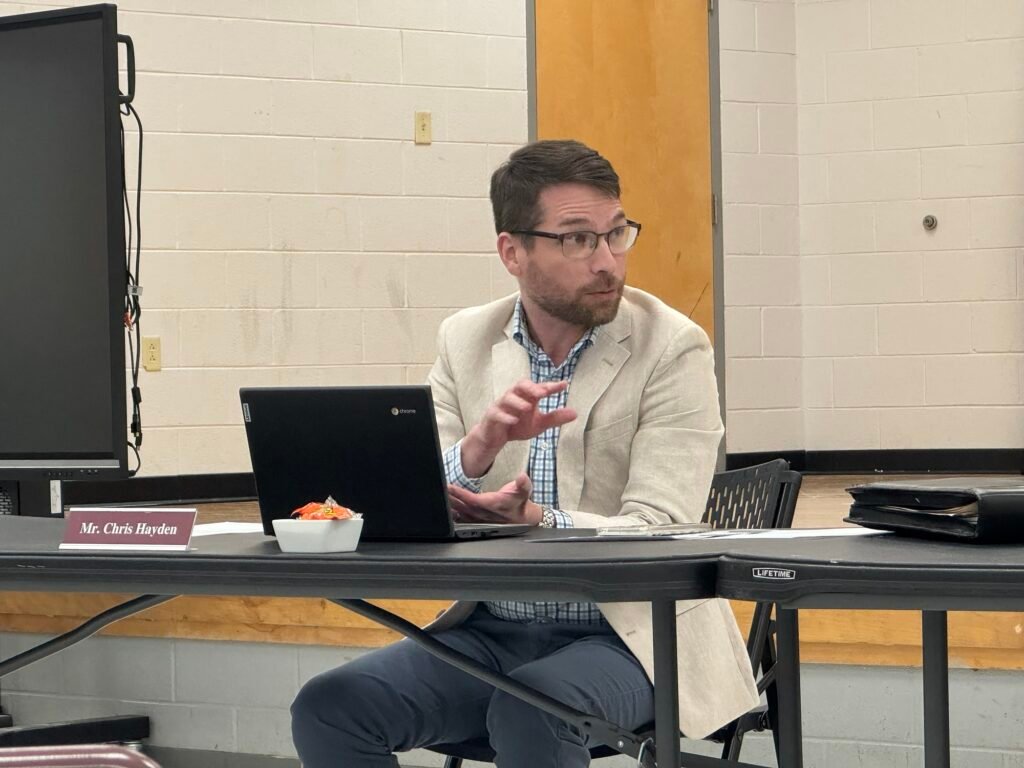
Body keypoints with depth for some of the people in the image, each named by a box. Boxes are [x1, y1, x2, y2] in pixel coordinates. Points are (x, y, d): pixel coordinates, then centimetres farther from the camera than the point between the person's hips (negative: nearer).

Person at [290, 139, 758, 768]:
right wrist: (478, 449, -22)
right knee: (330, 708, -19)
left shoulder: (674, 348, -7)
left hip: (628, 635, -4)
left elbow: (657, 534, -14)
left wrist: (533, 521, -32)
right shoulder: (465, 340, 6)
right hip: (490, 629, 4)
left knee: (530, 709, -35)